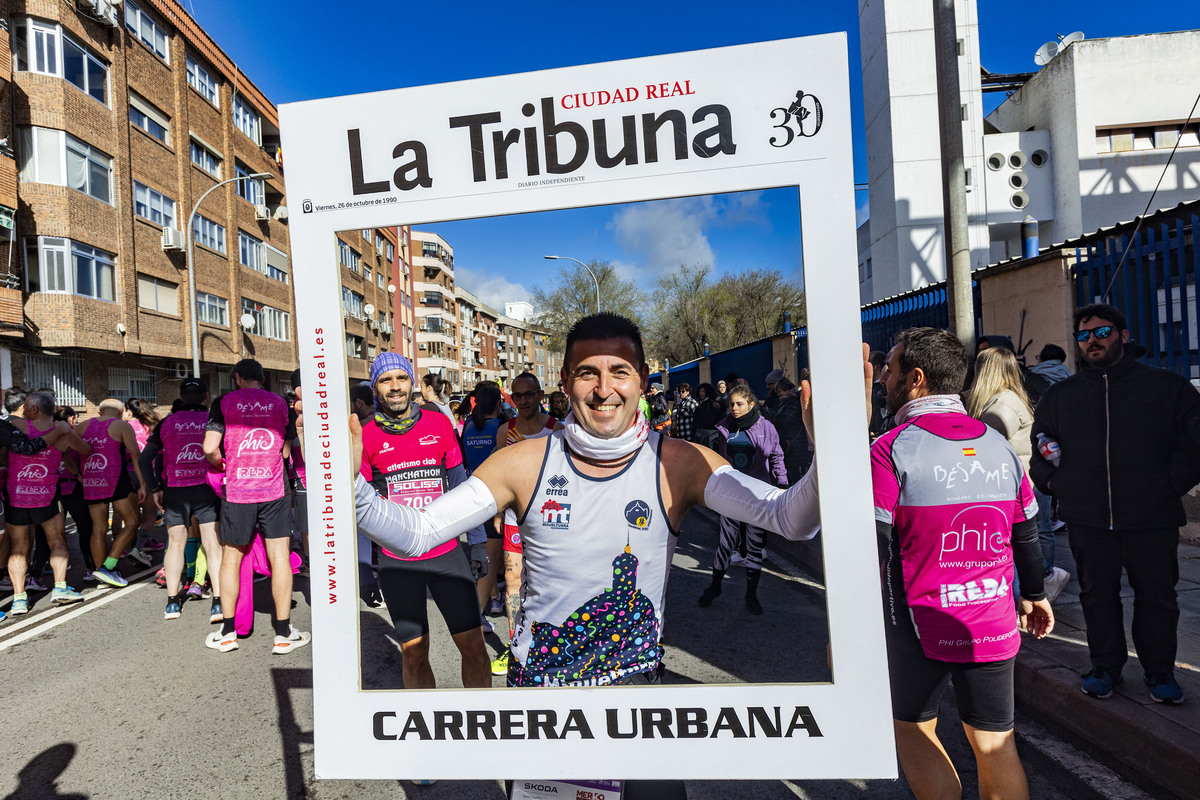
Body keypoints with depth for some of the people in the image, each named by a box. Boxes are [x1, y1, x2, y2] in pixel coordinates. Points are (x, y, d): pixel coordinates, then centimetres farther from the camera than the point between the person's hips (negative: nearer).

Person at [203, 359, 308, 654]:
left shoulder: (224, 402, 2)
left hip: (236, 492, 0)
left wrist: (223, 465, 13)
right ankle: (283, 633, 6)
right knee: (279, 557, 3)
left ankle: (228, 632, 22)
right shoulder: (280, 402, 6)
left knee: (231, 558, 13)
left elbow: (210, 449, -7)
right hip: (274, 490, 1)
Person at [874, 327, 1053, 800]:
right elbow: (1027, 533, 12)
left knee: (912, 729, 17)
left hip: (918, 623, -4)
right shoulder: (998, 445, 2)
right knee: (995, 745, 16)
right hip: (994, 624, 5)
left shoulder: (891, 449, -15)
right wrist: (1033, 595, 28)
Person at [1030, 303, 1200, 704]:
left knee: (1157, 597, 9)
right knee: (1097, 596, 11)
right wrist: (1054, 482, 4)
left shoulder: (1167, 386, 3)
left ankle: (1160, 671, 27)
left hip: (1152, 520, -1)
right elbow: (1037, 447, 18)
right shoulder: (1059, 395, 9)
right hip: (1087, 521, 2)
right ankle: (1105, 667, 26)